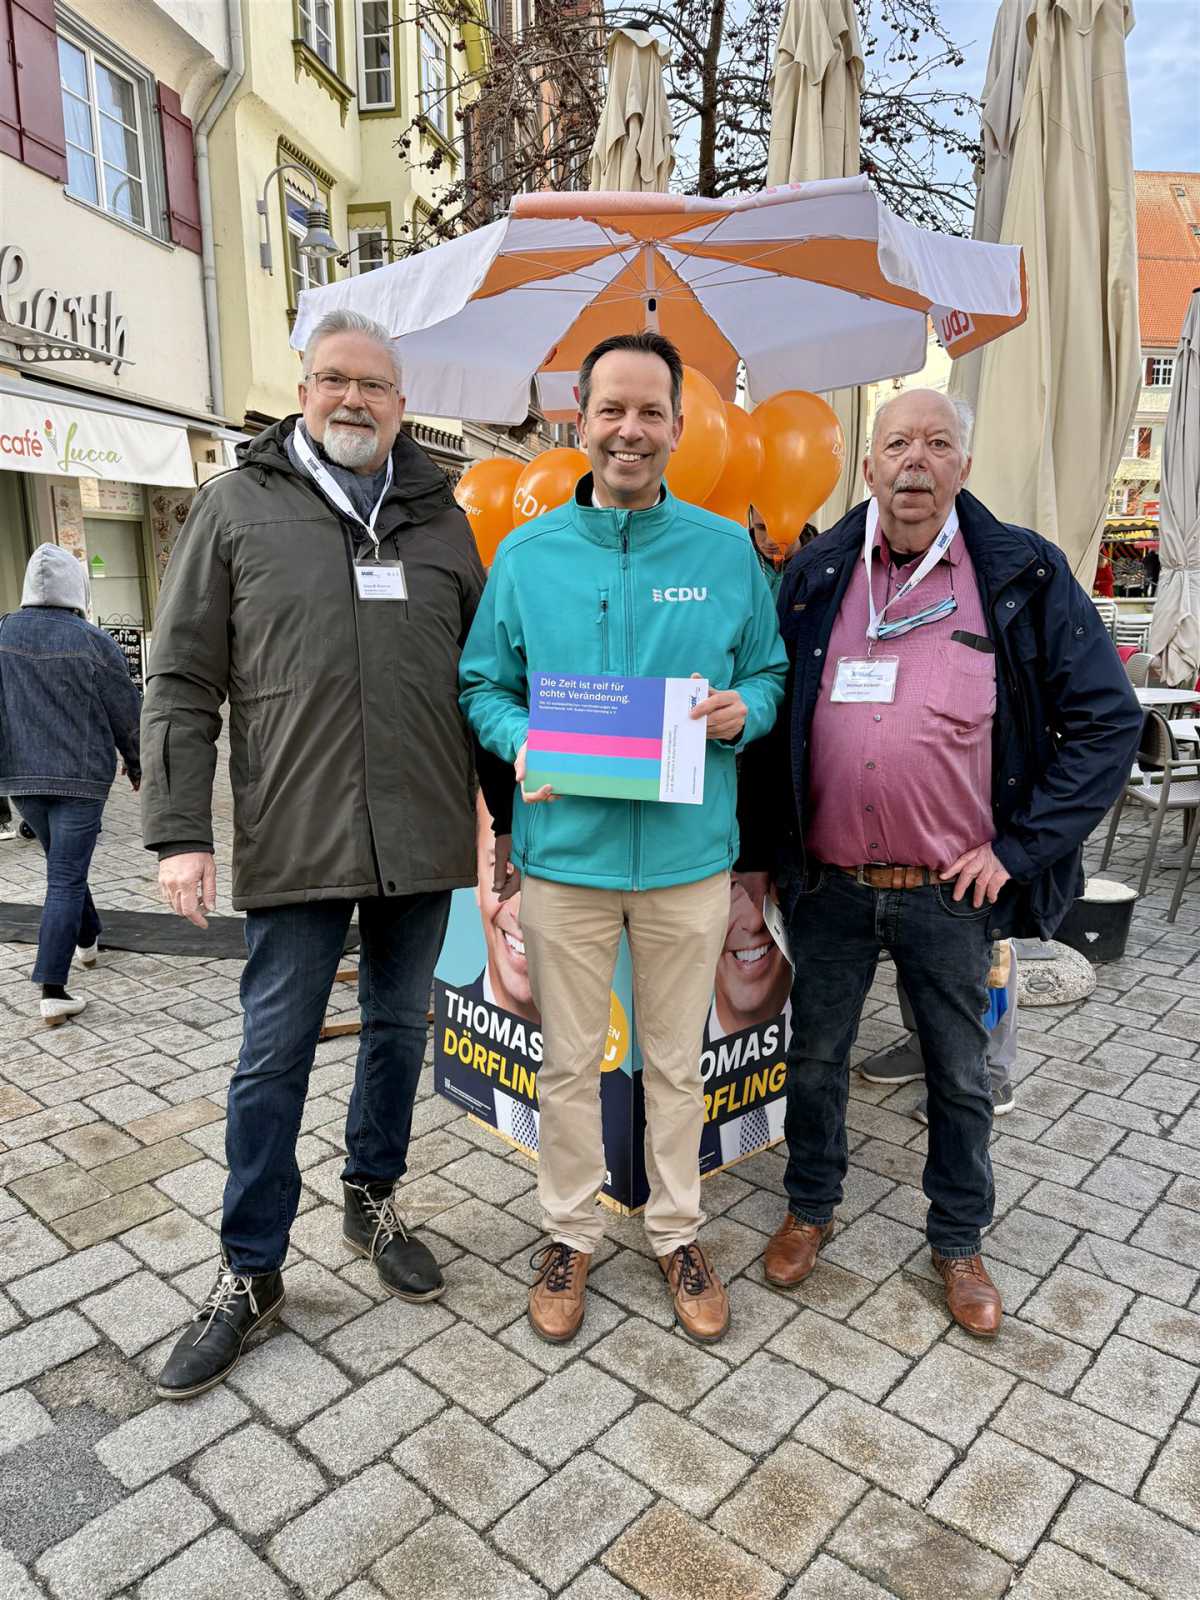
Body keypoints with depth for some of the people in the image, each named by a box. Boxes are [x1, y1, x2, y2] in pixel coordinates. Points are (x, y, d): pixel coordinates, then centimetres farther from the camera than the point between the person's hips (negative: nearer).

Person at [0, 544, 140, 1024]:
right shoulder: (93, 642, -12)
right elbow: (127, 713, -5)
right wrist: (137, 765, 12)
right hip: (81, 776, -5)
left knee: (63, 864, 24)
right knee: (65, 879, -2)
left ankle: (87, 939, 44)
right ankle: (52, 990, -4)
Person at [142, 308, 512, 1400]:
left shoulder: (440, 518, 10)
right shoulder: (238, 506, 3)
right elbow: (183, 683, 0)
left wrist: (512, 810, 11)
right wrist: (180, 831, -7)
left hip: (423, 837, 3)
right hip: (295, 839, -3)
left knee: (401, 1027, 15)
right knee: (274, 1054, 5)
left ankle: (372, 1202, 38)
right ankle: (250, 1272, 24)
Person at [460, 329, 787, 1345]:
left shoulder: (726, 551, 2)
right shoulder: (527, 553, 2)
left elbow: (769, 670, 10)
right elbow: (483, 684, 6)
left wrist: (744, 710, -12)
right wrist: (519, 740, -14)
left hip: (689, 850, 1)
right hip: (567, 846, 0)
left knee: (676, 1061, 16)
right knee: (569, 1062, 13)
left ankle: (677, 1233, 37)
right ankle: (571, 1232, 35)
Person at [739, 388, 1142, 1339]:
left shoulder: (1024, 578, -5)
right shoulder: (815, 576, 1)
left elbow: (1108, 719, -4)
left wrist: (1016, 848, -9)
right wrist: (762, 854, 3)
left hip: (951, 893, -1)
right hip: (829, 885, 2)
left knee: (960, 1074, 16)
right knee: (816, 1057, 16)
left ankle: (958, 1241, 39)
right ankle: (810, 1209, 41)